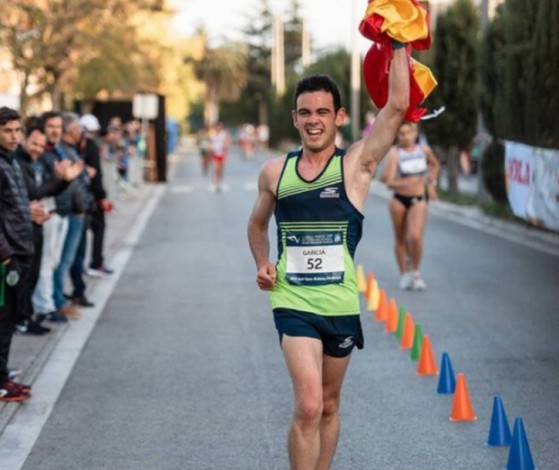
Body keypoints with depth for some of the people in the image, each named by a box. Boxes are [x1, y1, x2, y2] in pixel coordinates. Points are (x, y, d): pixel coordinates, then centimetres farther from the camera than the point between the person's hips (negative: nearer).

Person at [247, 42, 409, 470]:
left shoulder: (356, 165, -3)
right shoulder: (275, 172, 3)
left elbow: (399, 105, -16)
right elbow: (257, 223, 21)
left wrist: (399, 44, -14)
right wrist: (262, 263, 4)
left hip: (341, 305, 1)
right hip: (293, 304, -1)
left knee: (329, 406, 15)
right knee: (308, 406, -16)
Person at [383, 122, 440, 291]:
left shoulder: (424, 150, -2)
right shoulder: (395, 153, -11)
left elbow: (435, 164, 21)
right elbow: (389, 182, -18)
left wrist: (432, 183, 12)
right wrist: (405, 183, -35)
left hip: (419, 200, 0)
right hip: (399, 199, 0)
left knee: (415, 236, -18)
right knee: (400, 239, 10)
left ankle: (415, 272, 4)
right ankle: (404, 274, 28)